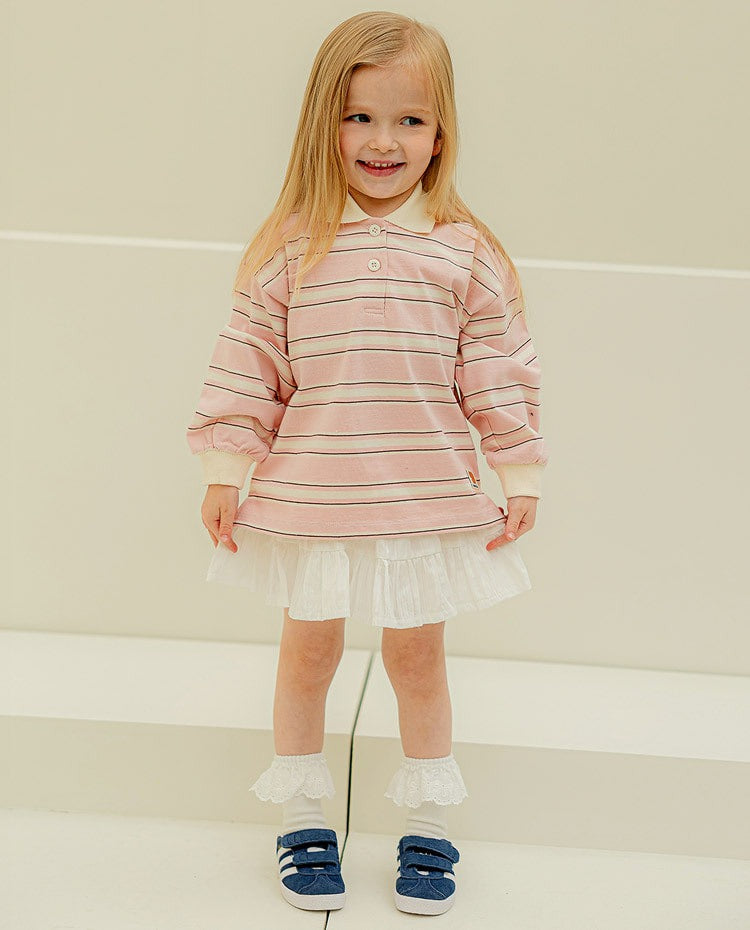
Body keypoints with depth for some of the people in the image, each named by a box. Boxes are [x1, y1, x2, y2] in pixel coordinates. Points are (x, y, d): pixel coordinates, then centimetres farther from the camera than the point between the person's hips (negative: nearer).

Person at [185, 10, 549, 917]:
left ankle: (427, 824, 29)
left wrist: (520, 477, 2)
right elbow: (245, 366, 0)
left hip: (429, 500, 0)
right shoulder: (289, 247, -4)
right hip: (309, 498, 0)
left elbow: (501, 374, 2)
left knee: (416, 653, 12)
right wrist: (224, 470, -1)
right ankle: (301, 817, 31)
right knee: (308, 650, 12)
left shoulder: (467, 252, -2)